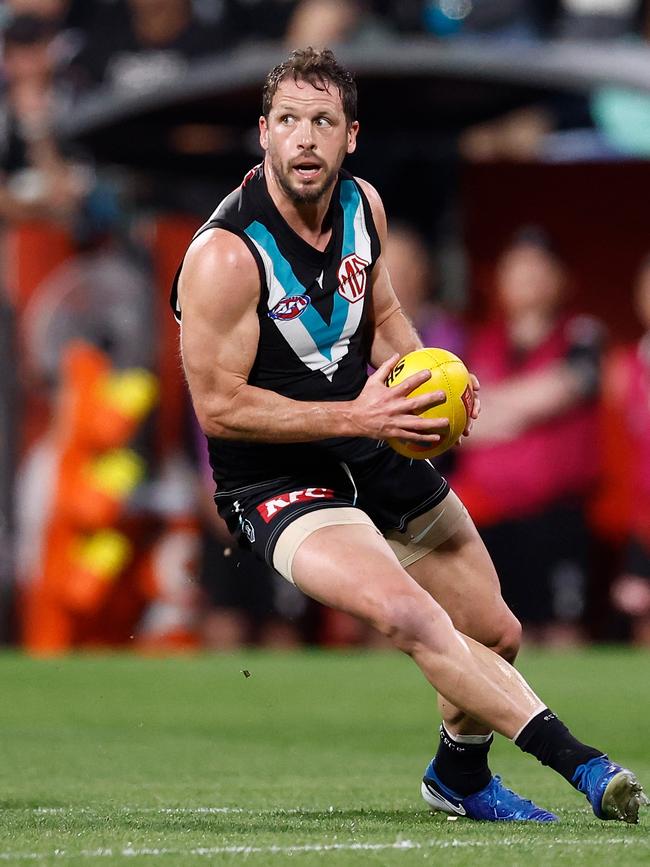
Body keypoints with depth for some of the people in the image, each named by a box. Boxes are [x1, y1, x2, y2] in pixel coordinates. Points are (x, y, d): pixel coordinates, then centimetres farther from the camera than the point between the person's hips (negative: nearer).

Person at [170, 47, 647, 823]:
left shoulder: (362, 205, 0)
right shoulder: (224, 257, -23)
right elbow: (218, 406, -20)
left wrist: (433, 380, -3)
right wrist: (353, 417, -25)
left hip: (376, 456, 7)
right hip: (273, 484, -7)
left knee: (495, 635, 14)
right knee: (408, 615, -32)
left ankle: (460, 775, 44)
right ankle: (575, 762, -32)